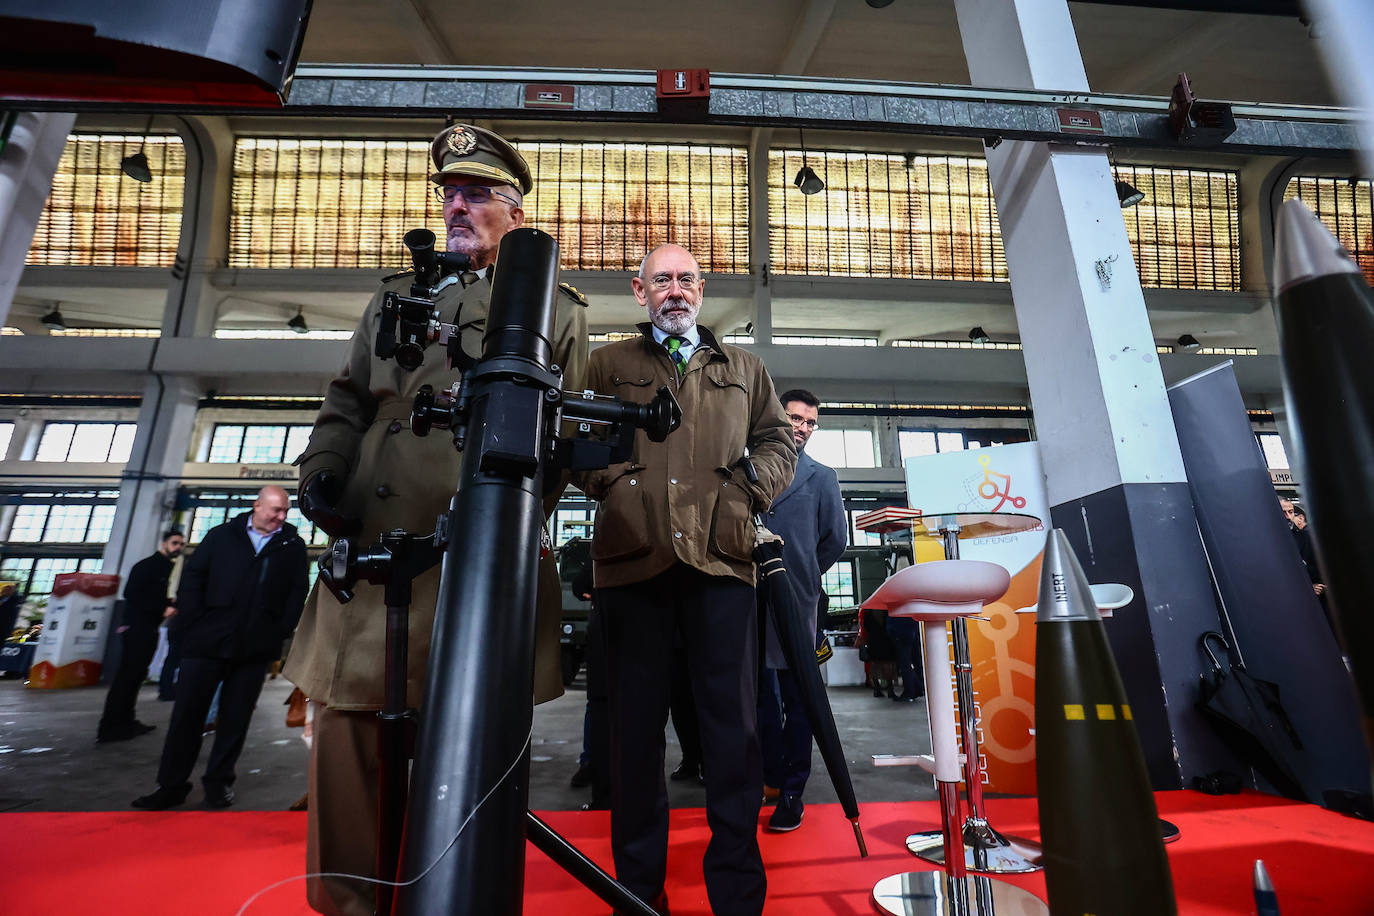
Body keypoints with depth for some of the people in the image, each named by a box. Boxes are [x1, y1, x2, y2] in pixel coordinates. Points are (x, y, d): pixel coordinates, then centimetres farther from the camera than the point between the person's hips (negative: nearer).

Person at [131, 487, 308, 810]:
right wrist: (193, 622, -4)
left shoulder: (293, 545, 6)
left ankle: (219, 781, 21)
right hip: (208, 641, 0)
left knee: (236, 717, 8)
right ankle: (171, 785, 19)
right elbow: (192, 576, 4)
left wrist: (281, 632, -4)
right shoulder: (222, 536, 6)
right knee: (187, 713, 5)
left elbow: (297, 591, 4)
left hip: (255, 649, 0)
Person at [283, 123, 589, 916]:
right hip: (373, 548, 4)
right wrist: (324, 464, 3)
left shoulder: (559, 313, 12)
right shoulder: (396, 296, 24)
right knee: (347, 725, 4)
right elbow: (348, 400, 22)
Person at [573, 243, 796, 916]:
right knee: (635, 720, 6)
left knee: (733, 721, 3)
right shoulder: (607, 364, 19)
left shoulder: (743, 368, 23)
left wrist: (750, 490, 3)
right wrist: (609, 481, -4)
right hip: (632, 555, 0)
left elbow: (778, 440, 19)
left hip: (721, 555, 1)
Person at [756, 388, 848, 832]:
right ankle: (771, 777, 25)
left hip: (796, 601, -1)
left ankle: (793, 793, 16)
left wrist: (804, 576, 10)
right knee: (762, 691, 10)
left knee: (797, 696, 5)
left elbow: (836, 539, 10)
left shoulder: (821, 477, 11)